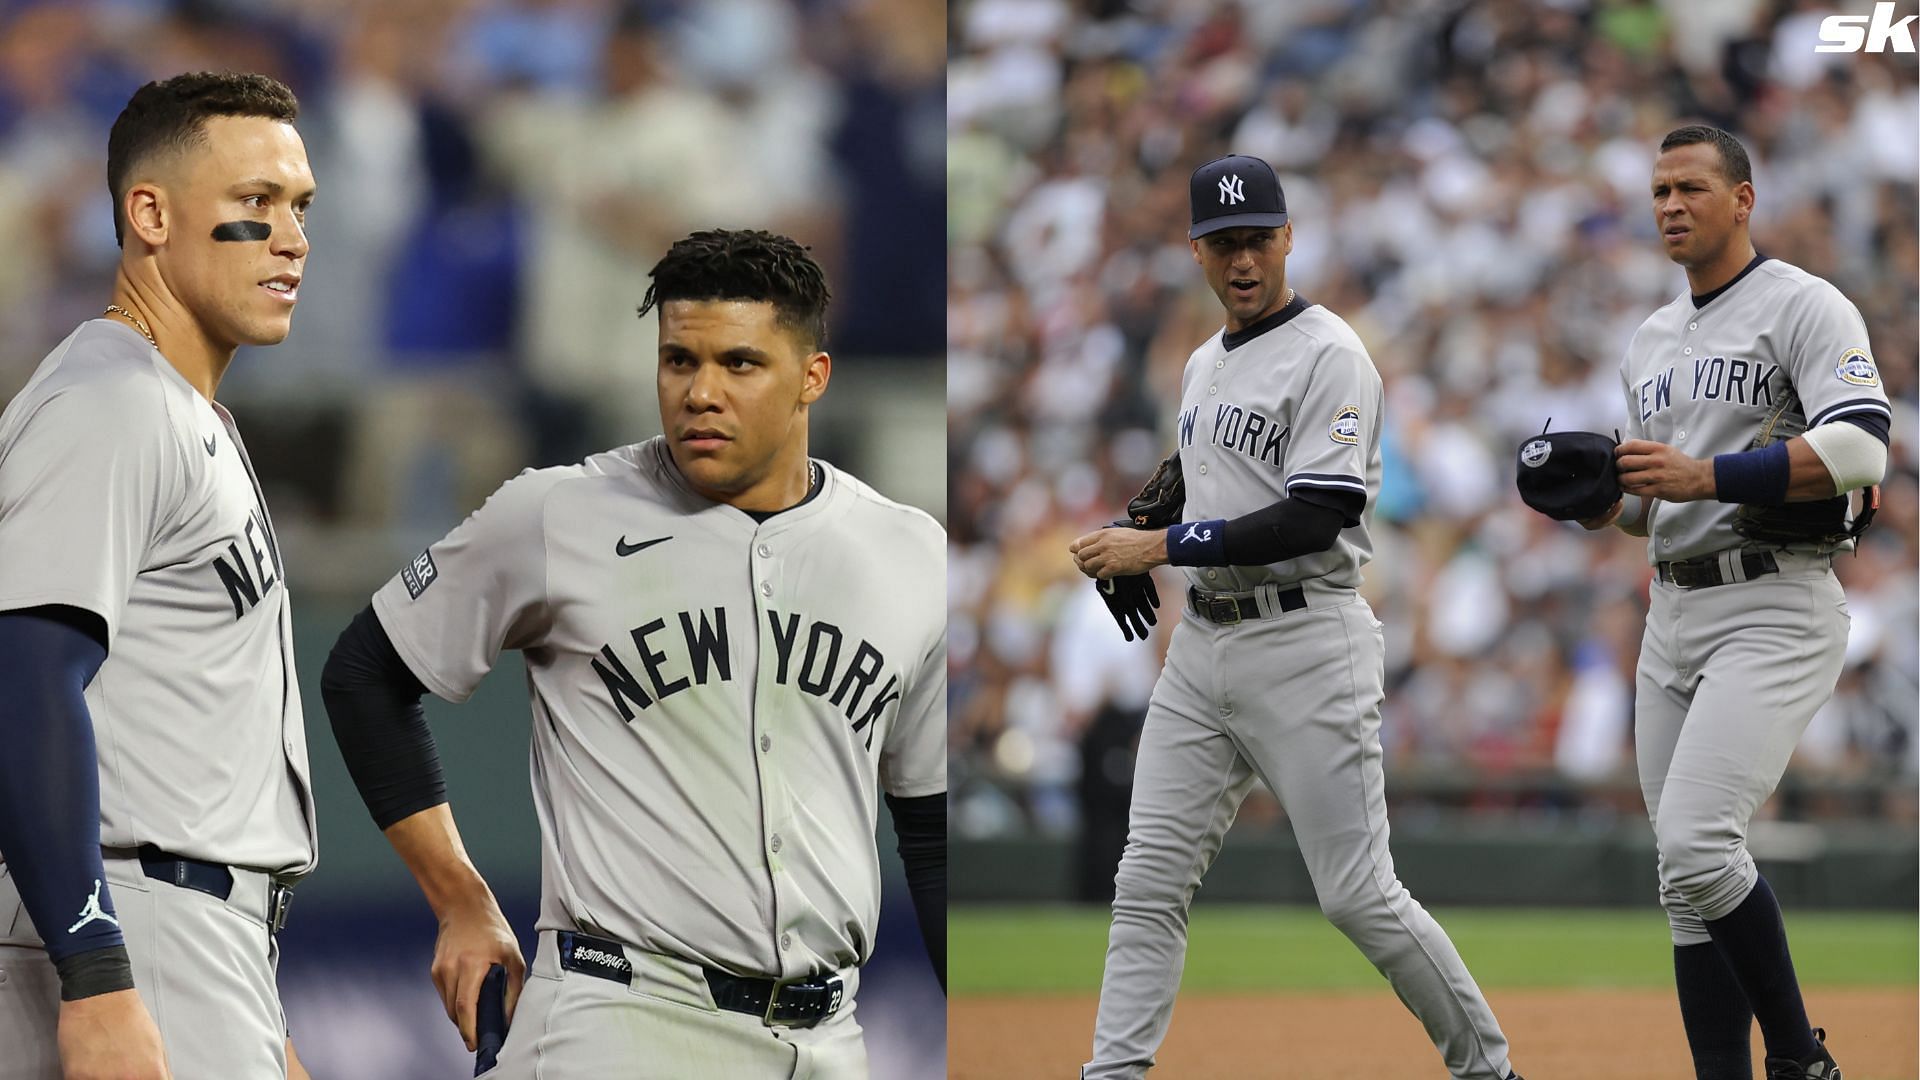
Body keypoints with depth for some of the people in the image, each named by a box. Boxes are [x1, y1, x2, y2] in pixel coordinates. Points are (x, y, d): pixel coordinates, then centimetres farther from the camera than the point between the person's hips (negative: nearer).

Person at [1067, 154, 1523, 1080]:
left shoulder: (1329, 357, -11)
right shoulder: (1204, 365, 16)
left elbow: (1317, 518, -20)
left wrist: (1162, 547, -18)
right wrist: (1131, 546, 10)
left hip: (1304, 646, -8)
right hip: (1202, 644, 8)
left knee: (1358, 896, -6)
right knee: (1149, 880, 0)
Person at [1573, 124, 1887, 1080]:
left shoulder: (1804, 308, -6)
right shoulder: (1650, 341, 20)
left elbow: (1859, 450, -20)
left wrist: (1704, 476, -25)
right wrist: (1602, 501, 5)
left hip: (1773, 611, -8)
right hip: (1672, 615, 8)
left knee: (1695, 842, -22)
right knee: (1686, 878, 4)